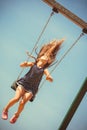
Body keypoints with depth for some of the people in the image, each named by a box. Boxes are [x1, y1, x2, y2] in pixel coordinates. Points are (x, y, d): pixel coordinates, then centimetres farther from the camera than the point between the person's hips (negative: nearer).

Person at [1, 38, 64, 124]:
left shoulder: (44, 70, 2)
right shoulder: (33, 64, 4)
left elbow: (51, 79, -12)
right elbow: (21, 65, -2)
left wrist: (49, 77, -36)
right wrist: (24, 64, -26)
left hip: (32, 88, 0)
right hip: (24, 83, 0)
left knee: (22, 102, -17)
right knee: (16, 98, -20)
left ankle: (16, 115, 14)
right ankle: (5, 109, 8)